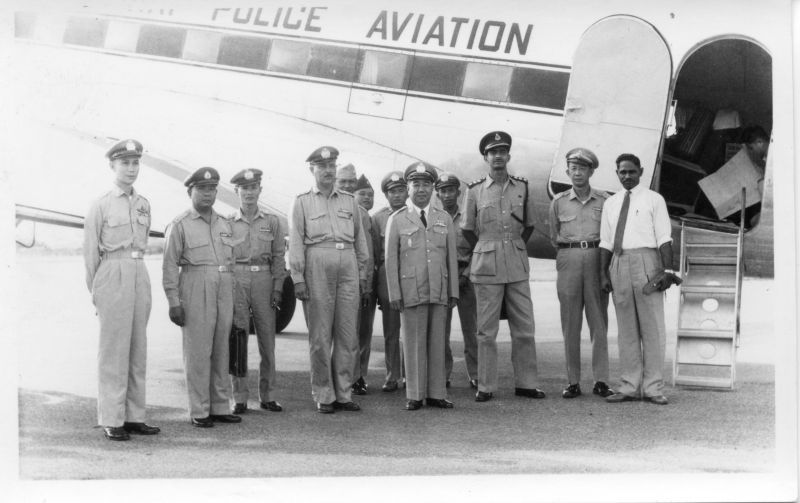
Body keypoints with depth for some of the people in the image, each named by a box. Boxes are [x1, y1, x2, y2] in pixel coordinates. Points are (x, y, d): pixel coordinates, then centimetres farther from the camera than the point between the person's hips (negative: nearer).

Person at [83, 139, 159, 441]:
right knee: (113, 349, -5)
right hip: (112, 276, -5)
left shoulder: (143, 204, 13)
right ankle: (111, 421, -1)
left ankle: (134, 416, 13)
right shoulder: (100, 206, -1)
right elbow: (90, 251, 1)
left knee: (138, 349, 7)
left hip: (140, 274, 5)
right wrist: (94, 291, 2)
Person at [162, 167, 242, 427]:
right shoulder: (180, 225, -1)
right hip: (195, 290, -5)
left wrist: (233, 297, 13)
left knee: (221, 349, 7)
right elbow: (170, 266, -4)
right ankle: (199, 411, 1)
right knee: (197, 351, -5)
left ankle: (220, 407, 14)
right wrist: (174, 302, -11)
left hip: (224, 289, 5)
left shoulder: (224, 224, 16)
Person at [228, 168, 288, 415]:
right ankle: (239, 398, 5)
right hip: (236, 281, -1)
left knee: (267, 340, 3)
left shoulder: (272, 222, 9)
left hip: (264, 280, 1)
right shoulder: (227, 223, 7)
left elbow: (279, 258, 7)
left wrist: (278, 289, -1)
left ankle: (267, 396, 12)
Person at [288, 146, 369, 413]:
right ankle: (324, 396, 6)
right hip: (317, 268, -3)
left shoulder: (349, 201, 16)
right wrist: (298, 278, -6)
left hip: (348, 266, 3)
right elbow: (295, 243, 2)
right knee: (320, 336, -1)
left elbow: (360, 239, 17)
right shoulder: (302, 203, 7)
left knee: (348, 335, 3)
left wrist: (362, 273, 11)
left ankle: (344, 393, 10)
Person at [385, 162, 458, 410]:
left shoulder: (444, 219, 11)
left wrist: (454, 292, 5)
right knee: (413, 343, 0)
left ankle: (436, 393, 9)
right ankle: (415, 395, 5)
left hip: (439, 292, 3)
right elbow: (391, 260, 1)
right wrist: (394, 294, -5)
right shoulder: (397, 220, 3)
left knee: (437, 342, 4)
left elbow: (451, 257, 10)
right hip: (411, 291, -2)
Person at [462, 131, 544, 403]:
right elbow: (468, 229, 10)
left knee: (524, 327, 4)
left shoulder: (522, 187, 7)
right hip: (487, 266, -2)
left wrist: (517, 247, 12)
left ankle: (525, 383, 13)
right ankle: (485, 386, 7)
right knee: (486, 329, 1)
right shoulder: (475, 190, 0)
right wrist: (485, 252, 8)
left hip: (517, 265, 2)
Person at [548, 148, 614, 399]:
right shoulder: (558, 202, 8)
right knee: (570, 323, 0)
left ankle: (600, 380, 2)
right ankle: (572, 381, 3)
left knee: (599, 321, -2)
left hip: (596, 259, -1)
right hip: (568, 262, 1)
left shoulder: (604, 200, 5)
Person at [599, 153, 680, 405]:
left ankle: (653, 388, 1)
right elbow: (605, 242, 13)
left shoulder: (653, 199, 5)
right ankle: (629, 387, 10)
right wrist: (603, 273, 4)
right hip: (619, 263, 4)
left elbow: (664, 238, -1)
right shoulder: (610, 203, 15)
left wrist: (667, 270, -11)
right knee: (626, 328, 6)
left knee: (652, 327, -2)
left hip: (646, 261, -3)